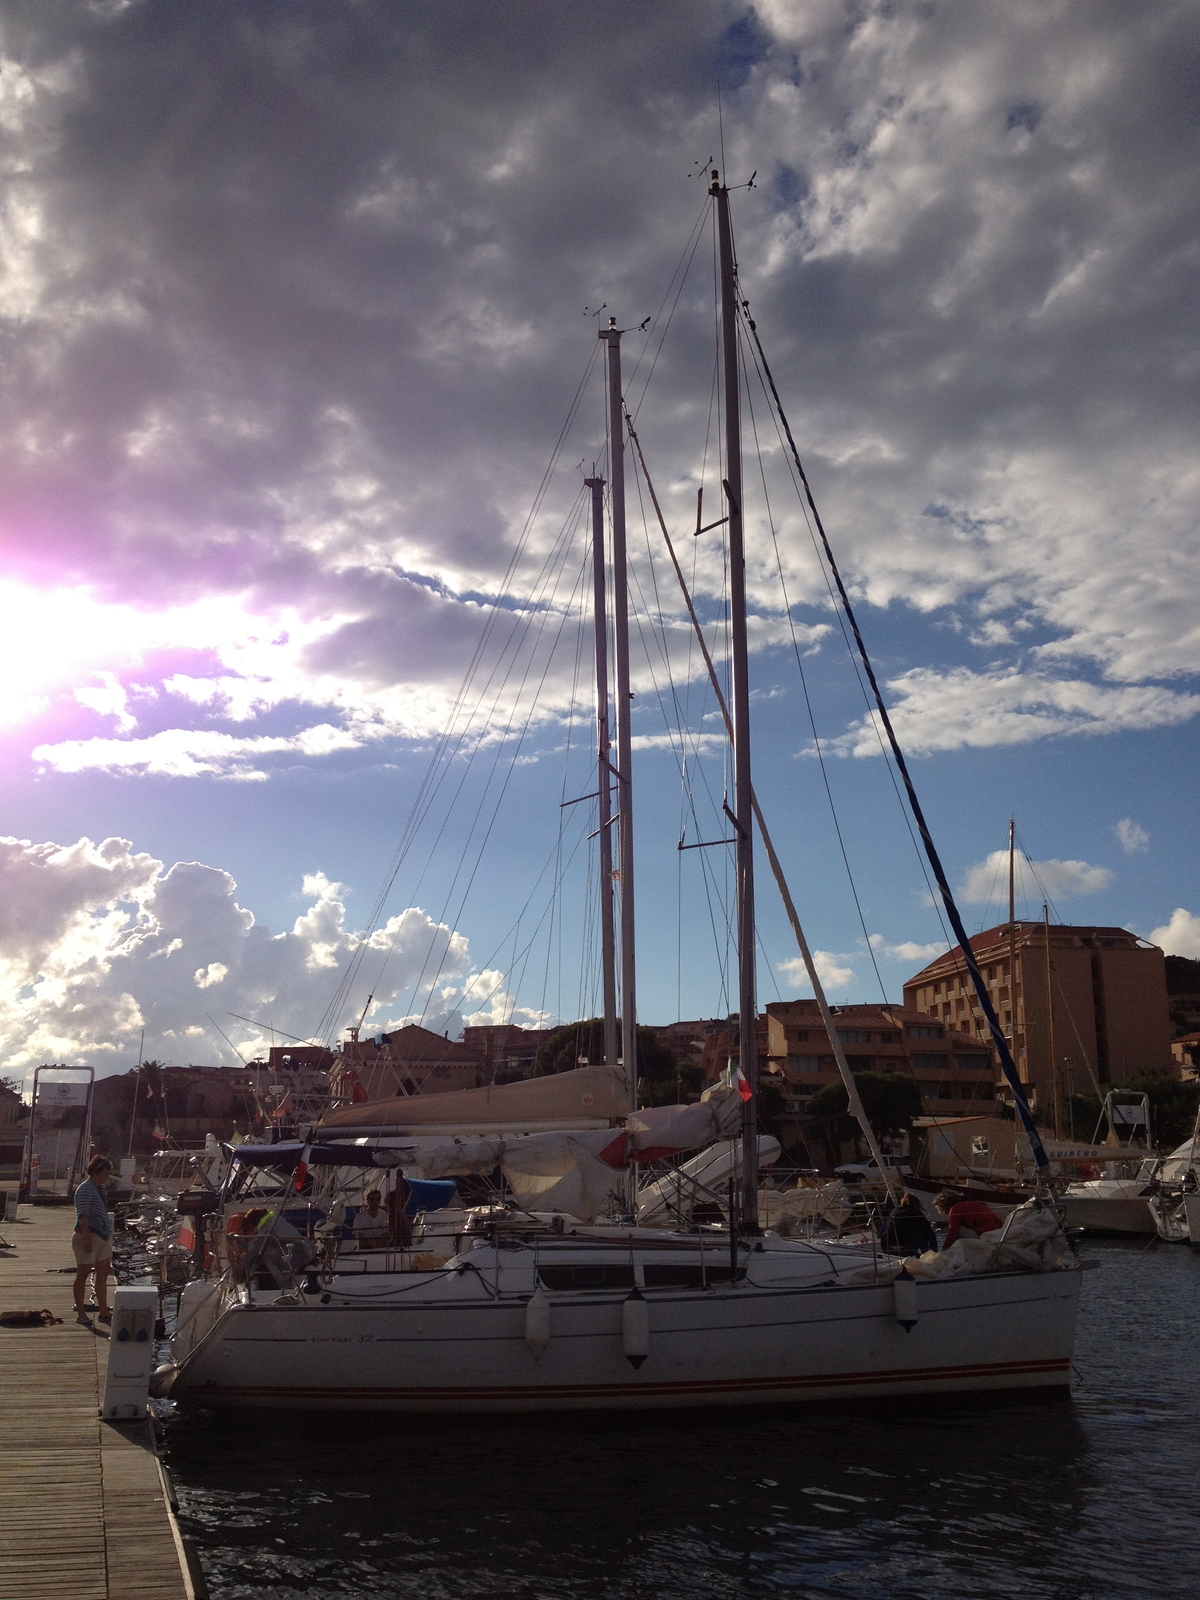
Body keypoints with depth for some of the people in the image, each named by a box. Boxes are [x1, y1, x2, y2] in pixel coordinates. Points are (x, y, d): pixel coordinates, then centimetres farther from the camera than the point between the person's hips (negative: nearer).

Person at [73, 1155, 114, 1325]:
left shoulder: (100, 1188, 14)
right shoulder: (85, 1189, -14)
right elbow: (83, 1216, -22)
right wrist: (87, 1238, -27)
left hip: (102, 1236, 9)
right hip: (87, 1236, -9)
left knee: (103, 1274, 11)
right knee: (83, 1274, 0)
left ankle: (104, 1311, 18)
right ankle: (81, 1314, 5)